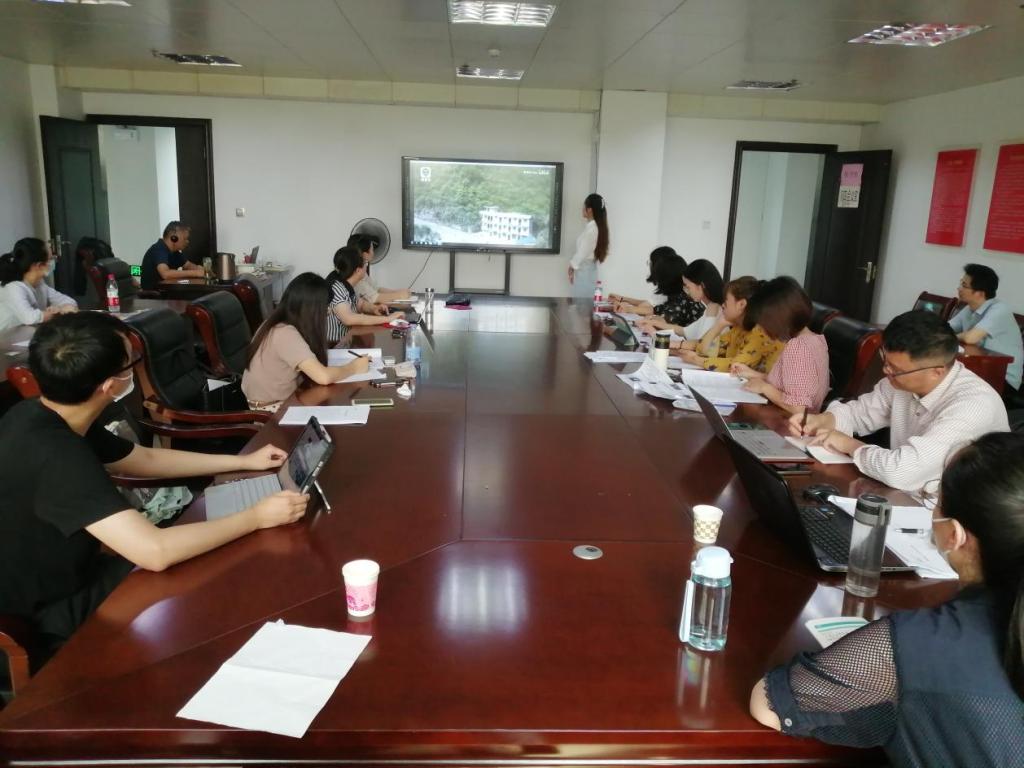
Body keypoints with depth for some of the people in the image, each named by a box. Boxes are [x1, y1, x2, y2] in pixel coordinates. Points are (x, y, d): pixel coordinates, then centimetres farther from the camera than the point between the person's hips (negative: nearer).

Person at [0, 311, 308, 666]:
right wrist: (257, 517, -26)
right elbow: (155, 551, -39)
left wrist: (245, 461, 12)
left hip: (62, 576, 8)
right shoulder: (53, 454, -35)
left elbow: (146, 458, 11)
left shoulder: (46, 419, -4)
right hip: (49, 620, -8)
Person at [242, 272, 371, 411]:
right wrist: (354, 367, -16)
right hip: (272, 408, -8)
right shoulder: (286, 334, -26)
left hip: (282, 398, 8)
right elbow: (323, 376, -31)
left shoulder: (279, 324, 2)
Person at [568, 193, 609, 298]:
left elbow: (582, 252, -15)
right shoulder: (597, 226, 9)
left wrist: (572, 267, -4)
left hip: (584, 270, -9)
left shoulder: (591, 229, -19)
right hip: (589, 269, 9)